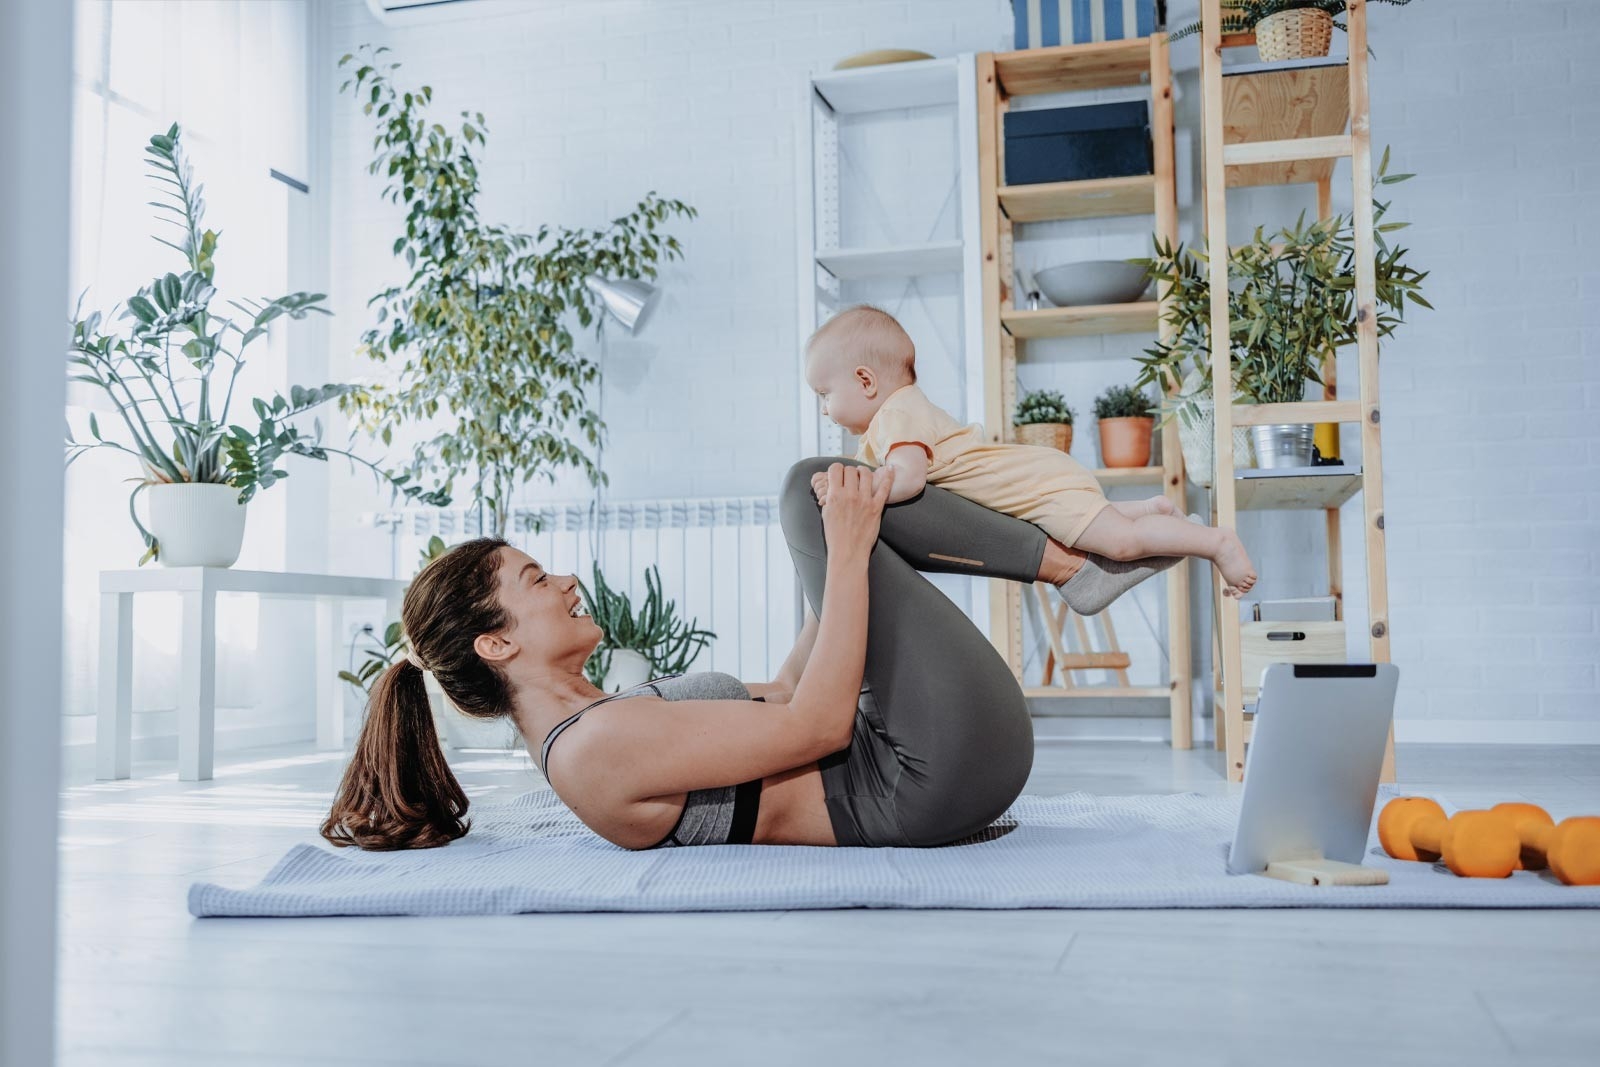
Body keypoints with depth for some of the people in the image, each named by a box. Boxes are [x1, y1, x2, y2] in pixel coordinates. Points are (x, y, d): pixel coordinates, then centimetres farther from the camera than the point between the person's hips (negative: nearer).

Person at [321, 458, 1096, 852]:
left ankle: (1065, 554, 10)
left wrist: (846, 568, 17)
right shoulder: (599, 744, -20)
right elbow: (817, 724, -24)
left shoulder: (589, 726, 12)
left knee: (819, 492, 13)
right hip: (943, 770, -9)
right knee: (812, 491, -8)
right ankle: (1064, 560, 3)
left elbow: (783, 693, 17)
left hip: (902, 764, 9)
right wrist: (847, 554, -19)